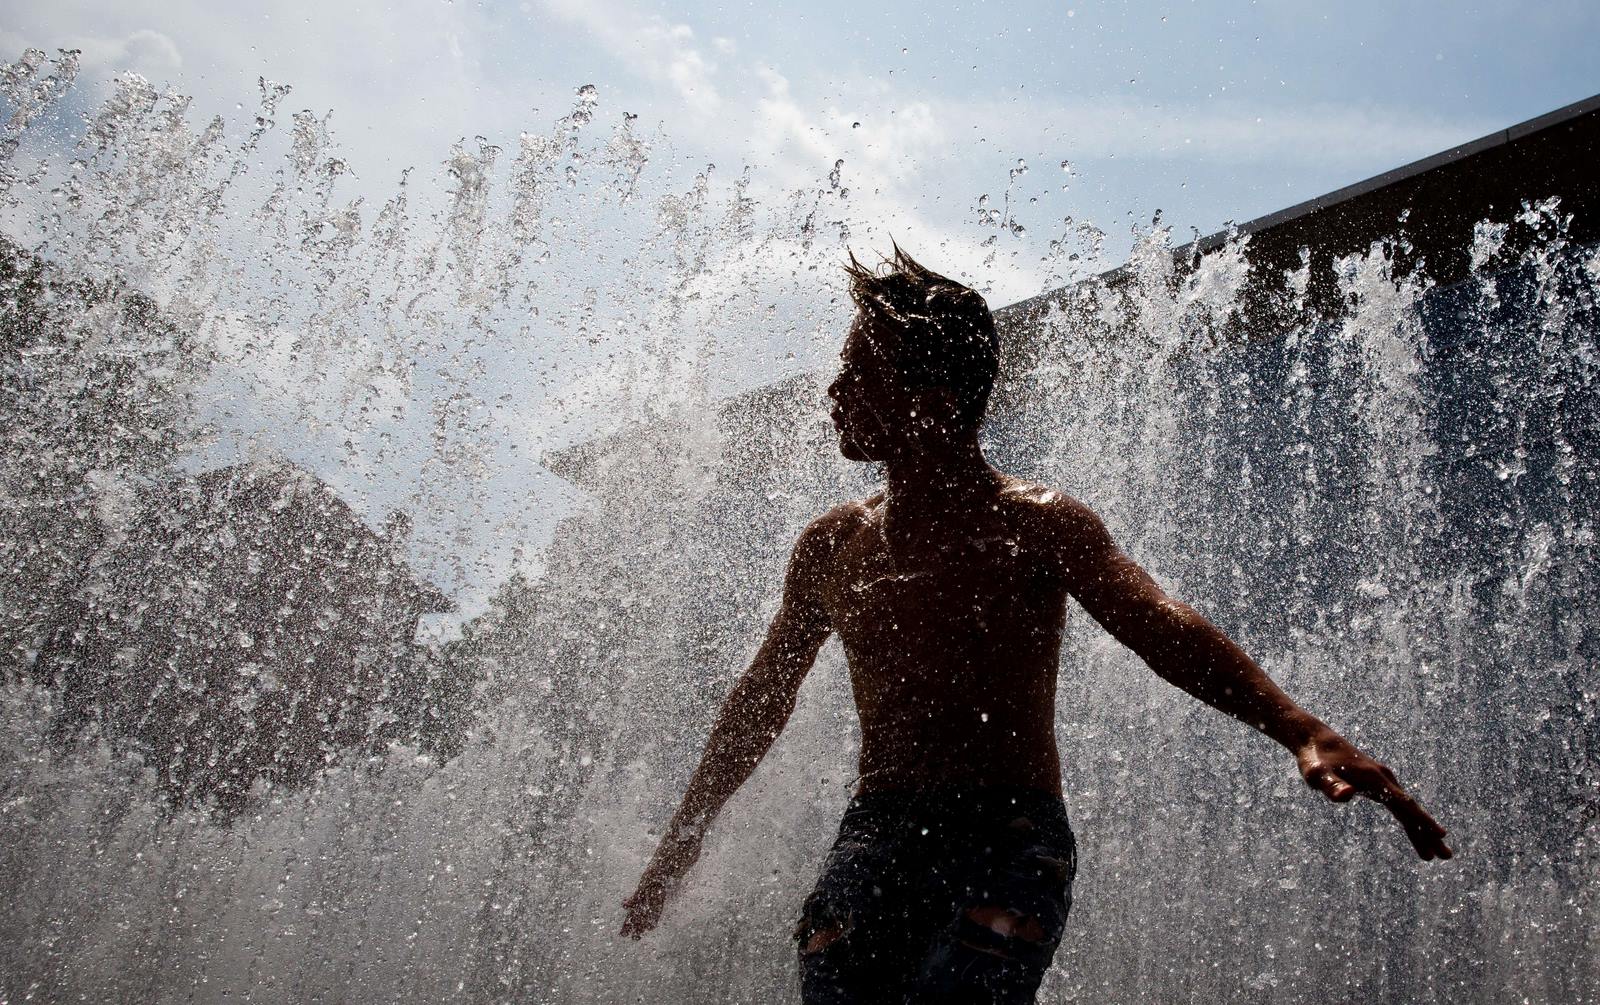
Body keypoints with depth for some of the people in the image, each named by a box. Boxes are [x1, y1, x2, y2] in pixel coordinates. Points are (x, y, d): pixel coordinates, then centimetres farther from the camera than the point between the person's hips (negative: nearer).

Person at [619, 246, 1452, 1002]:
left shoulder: (1038, 526, 0)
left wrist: (1302, 732, -32)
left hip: (1012, 842, -4)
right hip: (873, 835, 4)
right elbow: (760, 700, 23)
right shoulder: (831, 547, 13)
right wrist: (681, 839, 29)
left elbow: (1164, 630, -15)